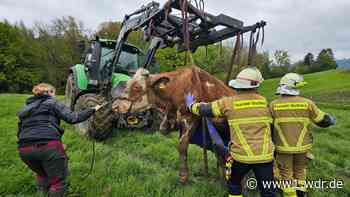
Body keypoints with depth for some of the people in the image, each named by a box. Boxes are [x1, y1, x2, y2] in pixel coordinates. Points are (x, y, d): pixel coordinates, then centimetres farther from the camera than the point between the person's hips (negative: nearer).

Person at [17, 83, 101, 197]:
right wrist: (93, 110, 2)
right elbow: (72, 118, -4)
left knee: (42, 174, 33)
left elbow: (19, 132, 22)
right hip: (48, 146, -6)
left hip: (24, 149, 6)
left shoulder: (25, 108, 25)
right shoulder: (52, 102, 9)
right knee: (58, 181, 10)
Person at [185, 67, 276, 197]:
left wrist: (191, 105, 19)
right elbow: (269, 123, 15)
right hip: (265, 155, 2)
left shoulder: (229, 103, -8)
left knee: (234, 185, 24)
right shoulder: (263, 101, 2)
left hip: (241, 155, -2)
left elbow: (204, 109, 1)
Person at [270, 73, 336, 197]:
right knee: (300, 170, 25)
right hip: (302, 146, 2)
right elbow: (323, 120, 0)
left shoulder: (274, 105, -14)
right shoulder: (307, 103, -11)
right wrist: (331, 120, 23)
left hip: (283, 147, -2)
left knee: (286, 175, 14)